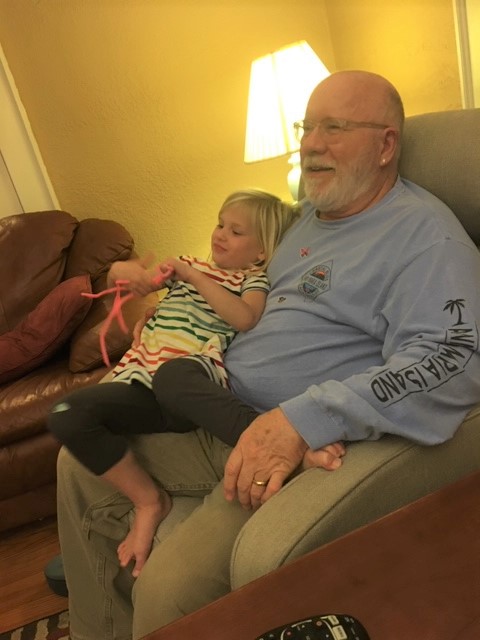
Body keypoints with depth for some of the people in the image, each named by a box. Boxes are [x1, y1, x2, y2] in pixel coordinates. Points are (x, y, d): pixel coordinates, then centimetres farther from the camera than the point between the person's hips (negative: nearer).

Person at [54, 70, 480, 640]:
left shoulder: (423, 232, -11)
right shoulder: (310, 214, 17)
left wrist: (304, 420, -32)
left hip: (306, 445, -8)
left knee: (168, 590, -25)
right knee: (82, 459, 9)